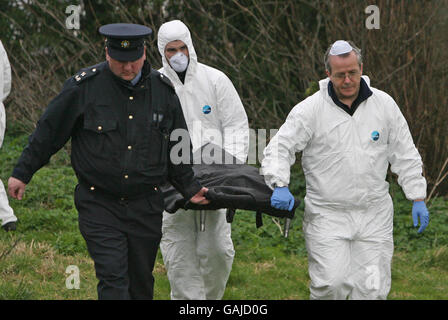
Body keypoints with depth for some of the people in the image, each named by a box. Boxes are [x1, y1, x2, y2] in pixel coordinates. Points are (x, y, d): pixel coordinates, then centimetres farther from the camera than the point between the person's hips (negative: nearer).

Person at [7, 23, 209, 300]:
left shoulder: (163, 89, 3)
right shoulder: (84, 86, -7)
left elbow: (178, 147, 15)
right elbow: (49, 131, 2)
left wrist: (190, 188, 10)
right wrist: (22, 173, 5)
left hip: (146, 206, 3)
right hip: (99, 204, -3)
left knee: (141, 284, 11)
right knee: (113, 280, -13)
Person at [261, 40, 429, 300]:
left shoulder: (384, 105, 3)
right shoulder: (310, 110, -6)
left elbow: (405, 154, 10)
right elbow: (280, 148, -6)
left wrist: (418, 198, 7)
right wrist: (280, 185, -24)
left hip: (374, 214, 3)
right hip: (327, 214, -2)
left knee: (373, 287, 1)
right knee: (332, 283, -13)